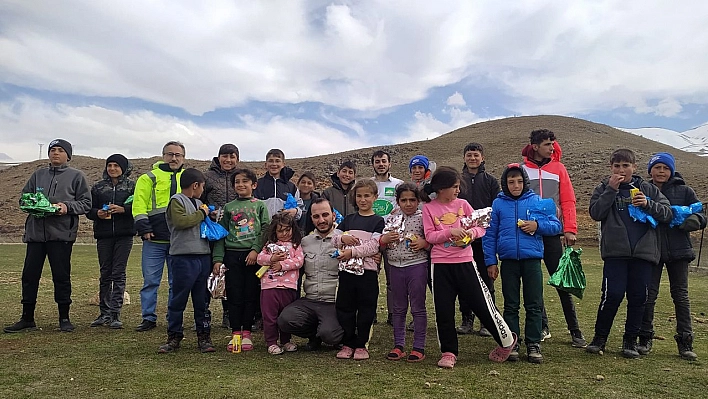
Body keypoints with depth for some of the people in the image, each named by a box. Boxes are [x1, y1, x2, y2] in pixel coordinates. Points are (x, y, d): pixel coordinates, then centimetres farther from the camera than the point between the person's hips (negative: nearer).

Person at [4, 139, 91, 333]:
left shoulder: (76, 176, 5)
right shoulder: (38, 174, 17)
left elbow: (86, 203, 2)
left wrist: (67, 206, -15)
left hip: (61, 233, -4)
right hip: (35, 231, 4)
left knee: (61, 275, 0)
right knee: (29, 274, 6)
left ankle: (64, 318, 11)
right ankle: (27, 319, 18)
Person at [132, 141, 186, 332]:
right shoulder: (149, 178, 6)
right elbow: (139, 204, -1)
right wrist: (144, 228, -11)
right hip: (154, 239, -1)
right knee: (150, 280, 4)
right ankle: (148, 318, 16)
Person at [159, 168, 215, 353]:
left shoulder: (199, 203, 20)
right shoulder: (176, 201, -2)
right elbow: (181, 221, -20)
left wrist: (211, 217, 12)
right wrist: (201, 213, -9)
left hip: (203, 256, 7)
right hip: (184, 257, -7)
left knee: (202, 300, 11)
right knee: (178, 300, 2)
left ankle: (204, 337, 18)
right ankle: (174, 337, 14)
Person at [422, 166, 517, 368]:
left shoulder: (462, 204, 4)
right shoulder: (428, 208, 0)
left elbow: (481, 228, 6)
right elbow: (430, 236, -5)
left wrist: (470, 233, -16)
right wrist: (451, 232, -20)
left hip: (464, 262, 0)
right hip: (440, 264, 0)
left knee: (482, 303, 3)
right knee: (443, 310, 3)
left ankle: (507, 340, 26)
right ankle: (449, 352, 19)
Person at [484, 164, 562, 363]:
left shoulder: (536, 201, 3)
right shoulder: (498, 204, 3)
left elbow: (556, 225, 5)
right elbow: (490, 235, 3)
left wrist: (538, 225, -14)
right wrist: (491, 262, -1)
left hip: (532, 259, 0)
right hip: (508, 261, 0)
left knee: (534, 305, 6)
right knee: (510, 306, 9)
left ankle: (534, 344, 17)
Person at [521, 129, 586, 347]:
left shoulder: (558, 168, 8)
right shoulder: (522, 169, 6)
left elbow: (568, 201, 3)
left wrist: (570, 229, -6)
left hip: (552, 233, 0)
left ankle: (575, 331, 9)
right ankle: (542, 327, 19)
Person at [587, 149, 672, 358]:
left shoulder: (648, 189, 11)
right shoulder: (604, 188, 7)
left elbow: (668, 213, 6)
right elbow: (595, 213, -7)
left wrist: (648, 204, -11)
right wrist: (611, 189, -11)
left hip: (644, 251, 2)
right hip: (615, 251, -2)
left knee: (638, 297, 6)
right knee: (613, 294, -8)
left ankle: (630, 340, 21)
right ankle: (600, 337, 9)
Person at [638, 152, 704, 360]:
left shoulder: (684, 191, 5)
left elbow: (700, 218, 3)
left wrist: (684, 222, -19)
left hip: (678, 251, 1)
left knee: (680, 294, 7)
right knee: (648, 294, 1)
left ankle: (685, 342, 16)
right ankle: (645, 338, 12)